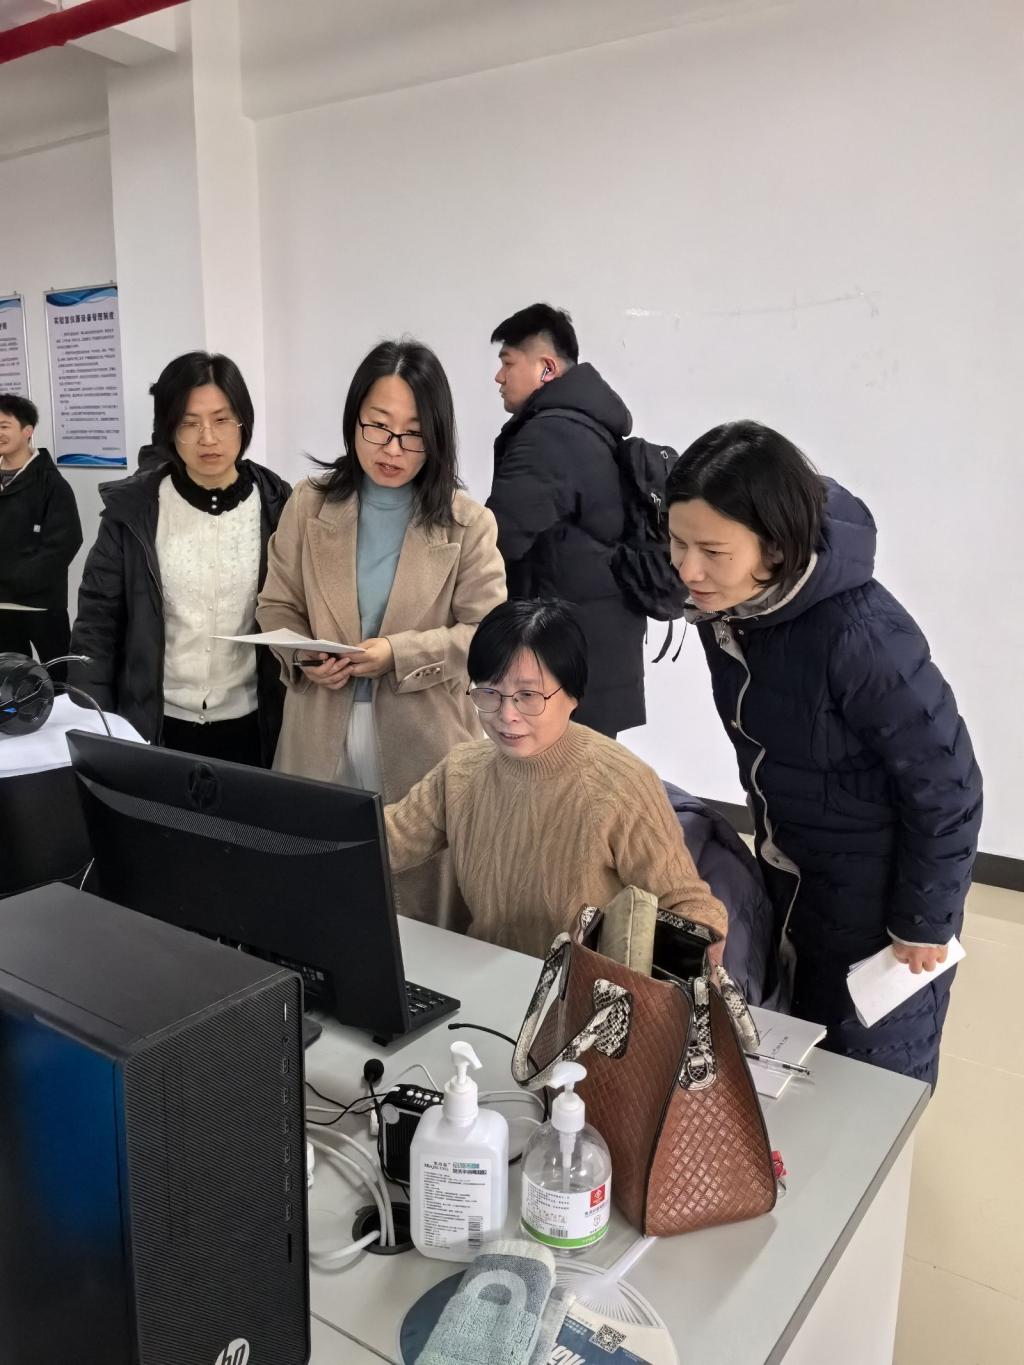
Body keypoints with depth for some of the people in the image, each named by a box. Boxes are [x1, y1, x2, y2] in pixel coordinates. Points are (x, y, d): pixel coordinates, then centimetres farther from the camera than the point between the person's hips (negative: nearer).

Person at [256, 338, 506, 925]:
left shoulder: (467, 522, -3)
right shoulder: (310, 505, 5)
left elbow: (488, 634, -6)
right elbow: (277, 607, 10)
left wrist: (399, 653, -20)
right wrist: (303, 657, -11)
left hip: (422, 748, -2)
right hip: (322, 746, 2)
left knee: (421, 910, 10)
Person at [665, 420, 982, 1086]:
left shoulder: (860, 636, -35)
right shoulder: (722, 602, -13)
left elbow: (946, 788, -23)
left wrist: (923, 922, -12)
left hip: (874, 893, -6)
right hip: (785, 878, 7)